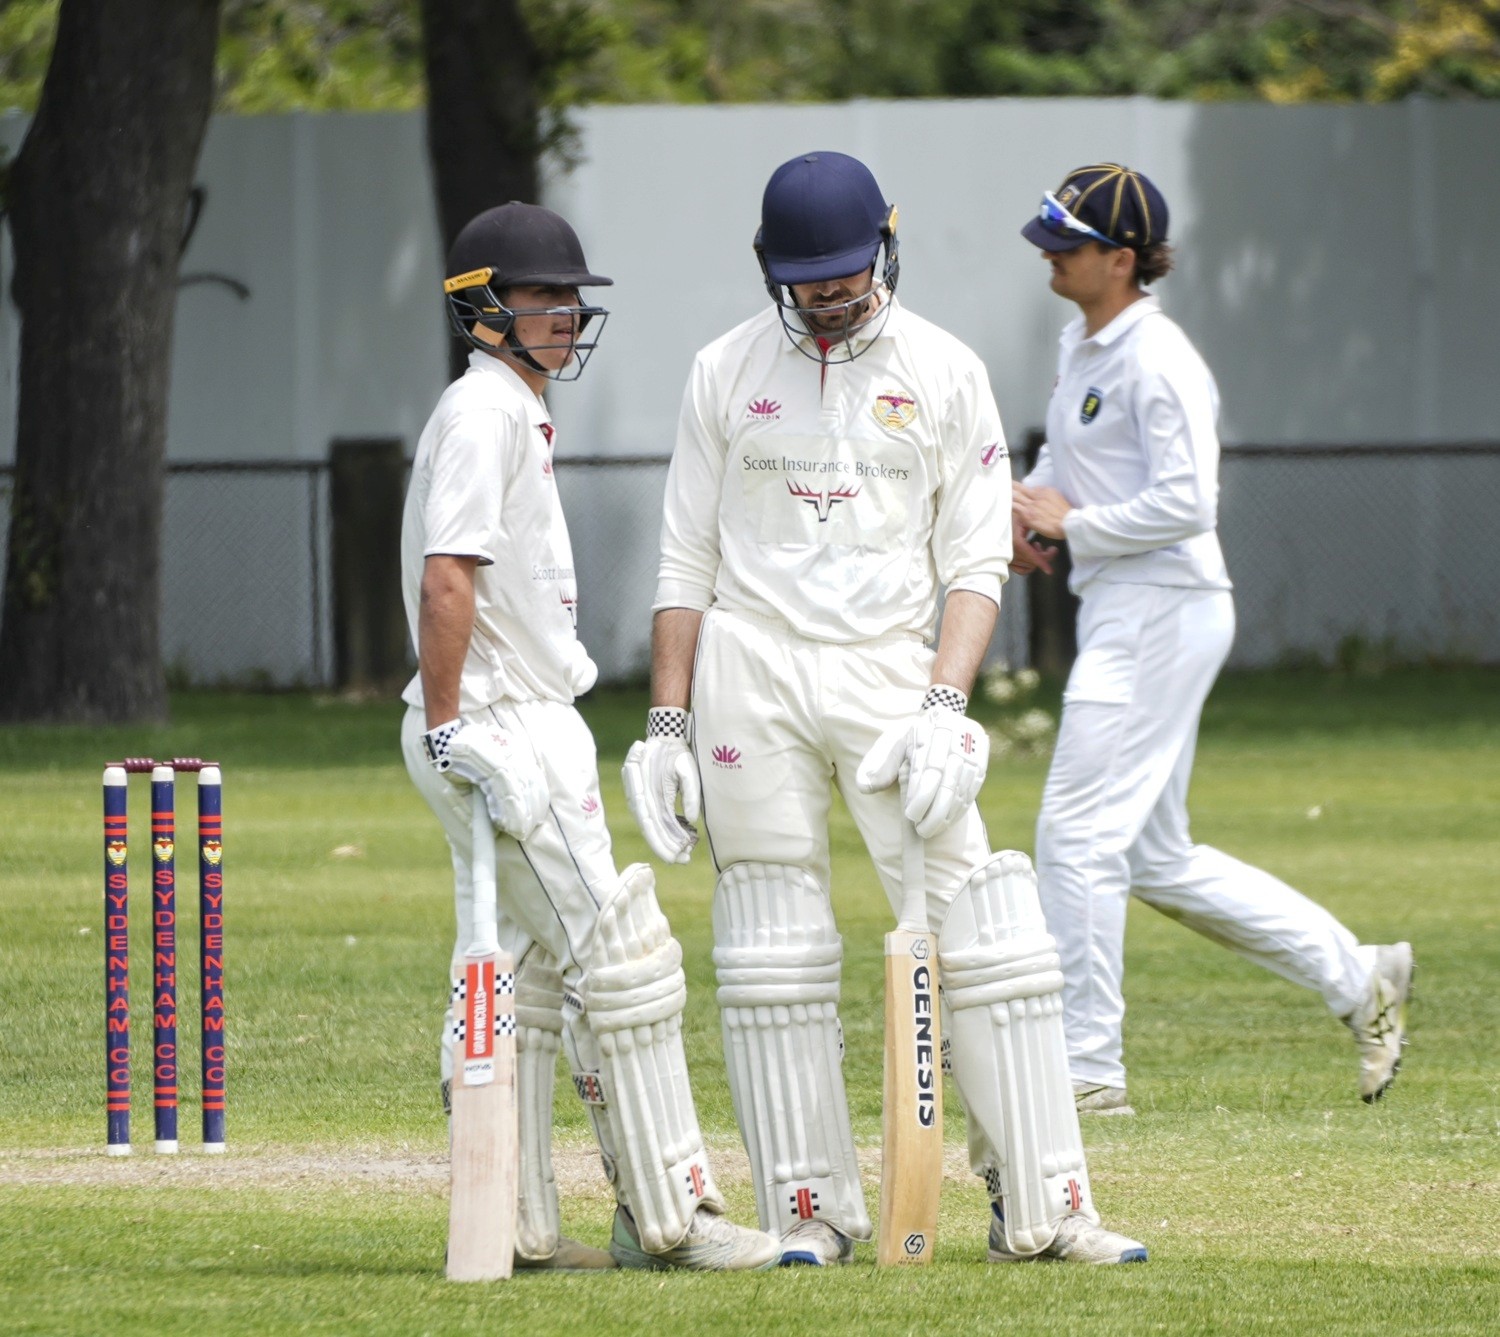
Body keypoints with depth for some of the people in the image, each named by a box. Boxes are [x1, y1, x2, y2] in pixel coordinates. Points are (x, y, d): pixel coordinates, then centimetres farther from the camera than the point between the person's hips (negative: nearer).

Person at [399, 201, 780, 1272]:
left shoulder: (513, 414, 19)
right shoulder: (485, 413, -14)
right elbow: (445, 581, -22)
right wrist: (445, 727, -23)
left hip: (527, 729, 11)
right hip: (499, 730, -11)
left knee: (520, 974, 11)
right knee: (623, 952, -10)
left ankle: (515, 1225, 14)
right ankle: (669, 1214, -10)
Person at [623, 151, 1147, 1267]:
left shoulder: (945, 372, 5)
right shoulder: (728, 372, 7)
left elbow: (977, 560, 2)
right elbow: (687, 560, 9)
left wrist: (943, 706, -12)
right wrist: (666, 725, 2)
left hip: (890, 667, -1)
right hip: (752, 668, 1)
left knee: (983, 932, -8)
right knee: (775, 953, -1)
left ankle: (1043, 1208, -7)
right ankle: (811, 1209, 6)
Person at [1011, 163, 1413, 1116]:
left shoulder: (1156, 361, -16)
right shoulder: (1083, 347, 13)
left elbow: (1187, 503, -23)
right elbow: (1067, 456, 28)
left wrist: (1073, 527, -15)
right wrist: (1030, 503, 8)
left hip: (1162, 611, -10)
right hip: (1119, 612, 10)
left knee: (1079, 837, -10)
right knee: (1157, 859, 13)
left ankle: (1088, 1072, -4)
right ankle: (1359, 979, 21)